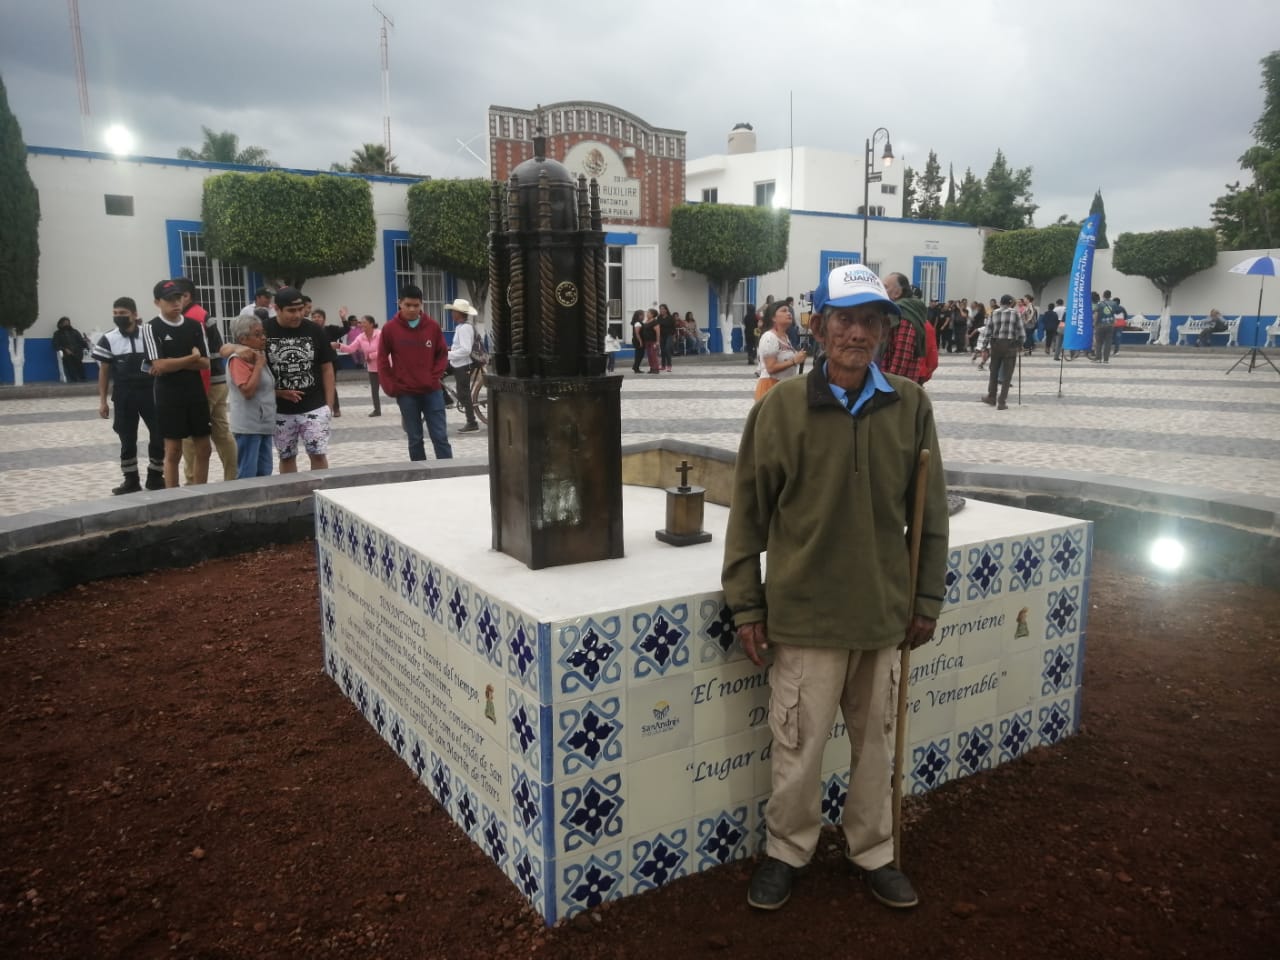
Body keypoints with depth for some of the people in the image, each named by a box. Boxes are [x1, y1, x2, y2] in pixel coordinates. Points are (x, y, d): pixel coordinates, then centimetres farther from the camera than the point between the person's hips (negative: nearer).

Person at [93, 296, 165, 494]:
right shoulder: (108, 339, 1)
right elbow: (104, 371, 5)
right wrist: (102, 400, 1)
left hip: (150, 392, 0)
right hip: (123, 396, 1)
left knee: (159, 435, 1)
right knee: (127, 440, 6)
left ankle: (155, 477, 16)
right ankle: (131, 480, 17)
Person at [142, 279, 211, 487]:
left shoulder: (195, 326, 7)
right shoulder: (151, 328, -5)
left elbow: (205, 363, -1)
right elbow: (160, 365, -14)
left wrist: (173, 363, -12)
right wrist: (191, 358, -8)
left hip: (197, 394, 4)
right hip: (168, 397, -4)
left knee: (203, 448, 7)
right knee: (173, 451, 0)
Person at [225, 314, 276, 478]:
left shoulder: (259, 357, 14)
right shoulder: (238, 360, -12)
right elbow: (248, 391, -23)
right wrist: (259, 364, -18)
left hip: (264, 425, 9)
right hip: (248, 426, -9)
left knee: (264, 473, 12)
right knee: (248, 475, -4)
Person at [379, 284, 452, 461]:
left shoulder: (433, 327, 0)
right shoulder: (390, 328, -3)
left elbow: (443, 354, 8)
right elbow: (382, 360, 2)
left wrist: (435, 377, -5)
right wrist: (391, 388, -4)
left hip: (432, 391, 1)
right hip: (406, 393, 0)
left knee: (440, 437, 0)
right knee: (415, 439, 6)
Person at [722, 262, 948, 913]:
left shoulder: (910, 406, -1)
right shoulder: (781, 408, -8)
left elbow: (929, 512, 6)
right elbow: (748, 513, -4)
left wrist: (927, 597, 6)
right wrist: (746, 605, -3)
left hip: (884, 610, 3)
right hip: (805, 612, -2)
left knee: (875, 742, 17)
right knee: (799, 745, 9)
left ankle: (872, 851, 39)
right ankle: (786, 850, 33)